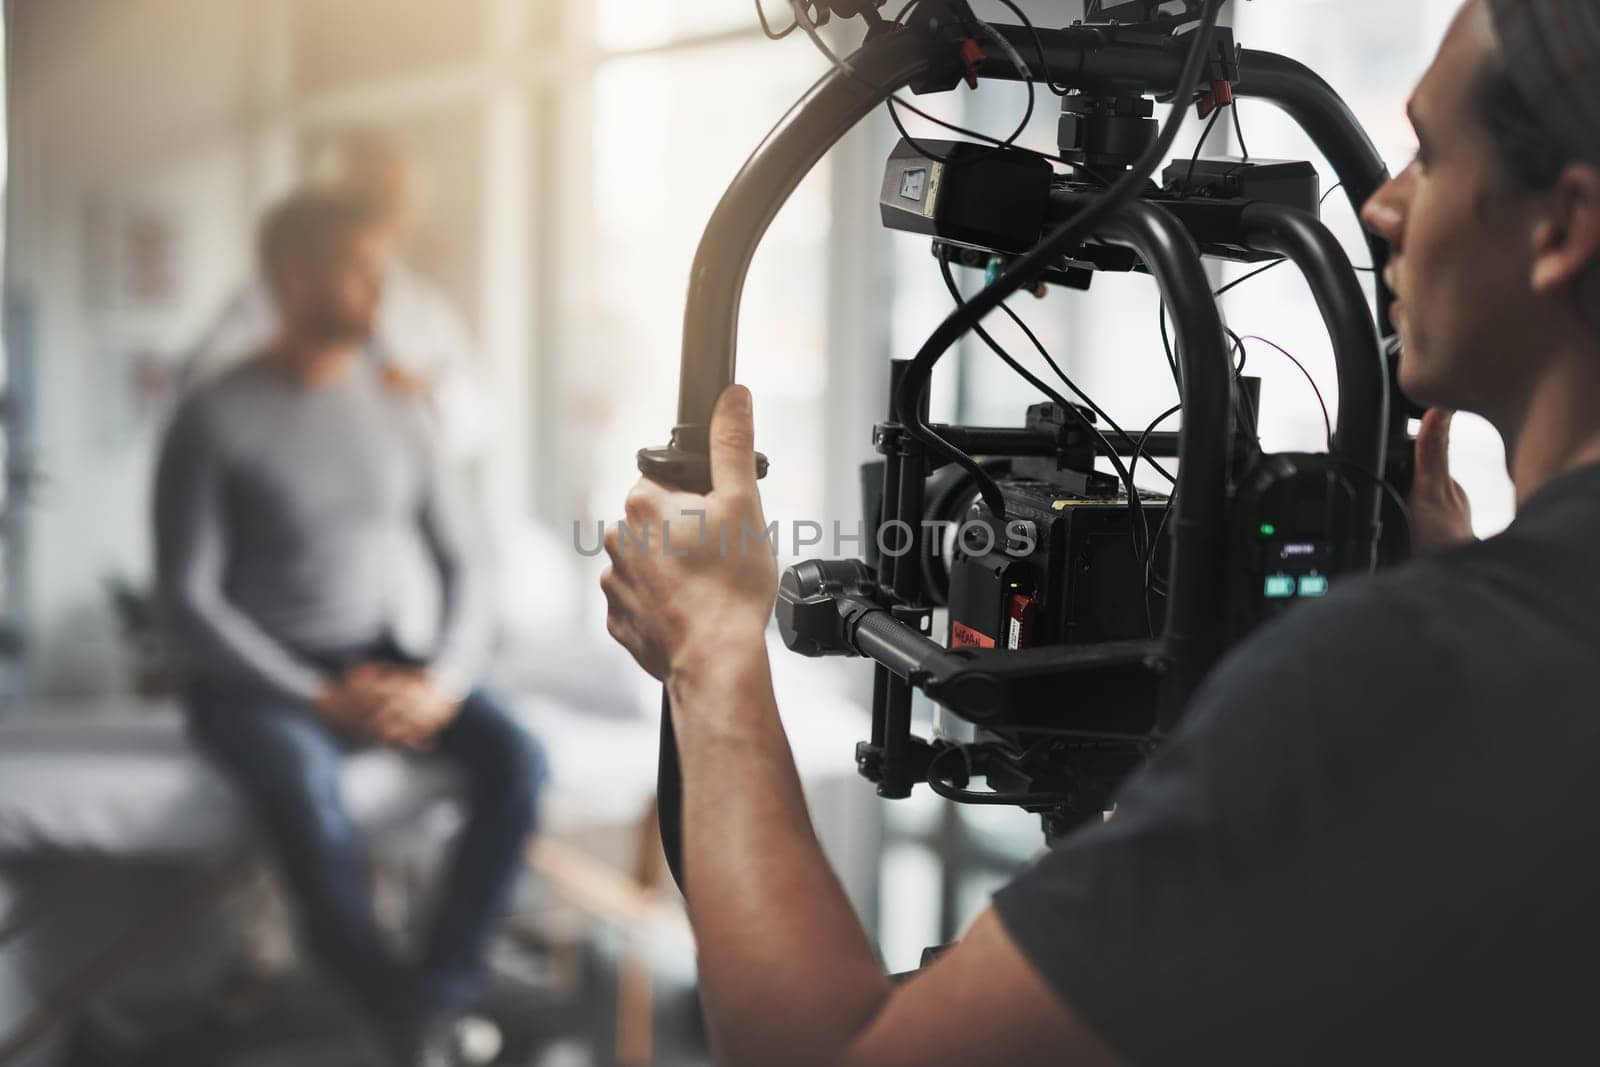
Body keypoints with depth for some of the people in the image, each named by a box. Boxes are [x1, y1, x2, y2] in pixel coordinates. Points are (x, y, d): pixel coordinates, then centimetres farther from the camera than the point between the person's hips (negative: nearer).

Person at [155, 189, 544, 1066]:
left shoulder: (395, 411, 6)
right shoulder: (215, 421, -9)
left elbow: (464, 572, 6)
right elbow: (188, 599, -11)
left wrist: (439, 682, -14)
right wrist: (322, 698, -19)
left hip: (382, 661, 5)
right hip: (254, 678, -4)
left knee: (514, 757, -24)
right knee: (304, 781, -37)